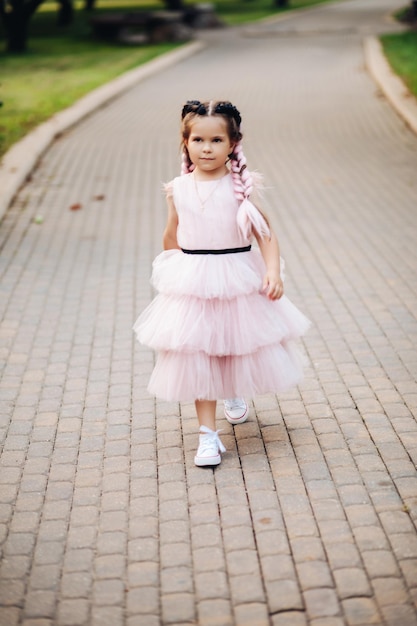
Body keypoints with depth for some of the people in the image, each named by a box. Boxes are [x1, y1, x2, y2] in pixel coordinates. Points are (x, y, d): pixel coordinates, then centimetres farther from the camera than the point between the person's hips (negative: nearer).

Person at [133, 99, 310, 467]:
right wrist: (169, 273, 22)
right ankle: (208, 434, 11)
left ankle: (235, 394, 48)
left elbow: (265, 233, -9)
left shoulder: (240, 187, -9)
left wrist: (273, 271, -22)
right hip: (192, 284, 1)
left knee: (241, 349, 14)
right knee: (196, 358, 2)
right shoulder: (178, 190, -1)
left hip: (237, 281, -1)